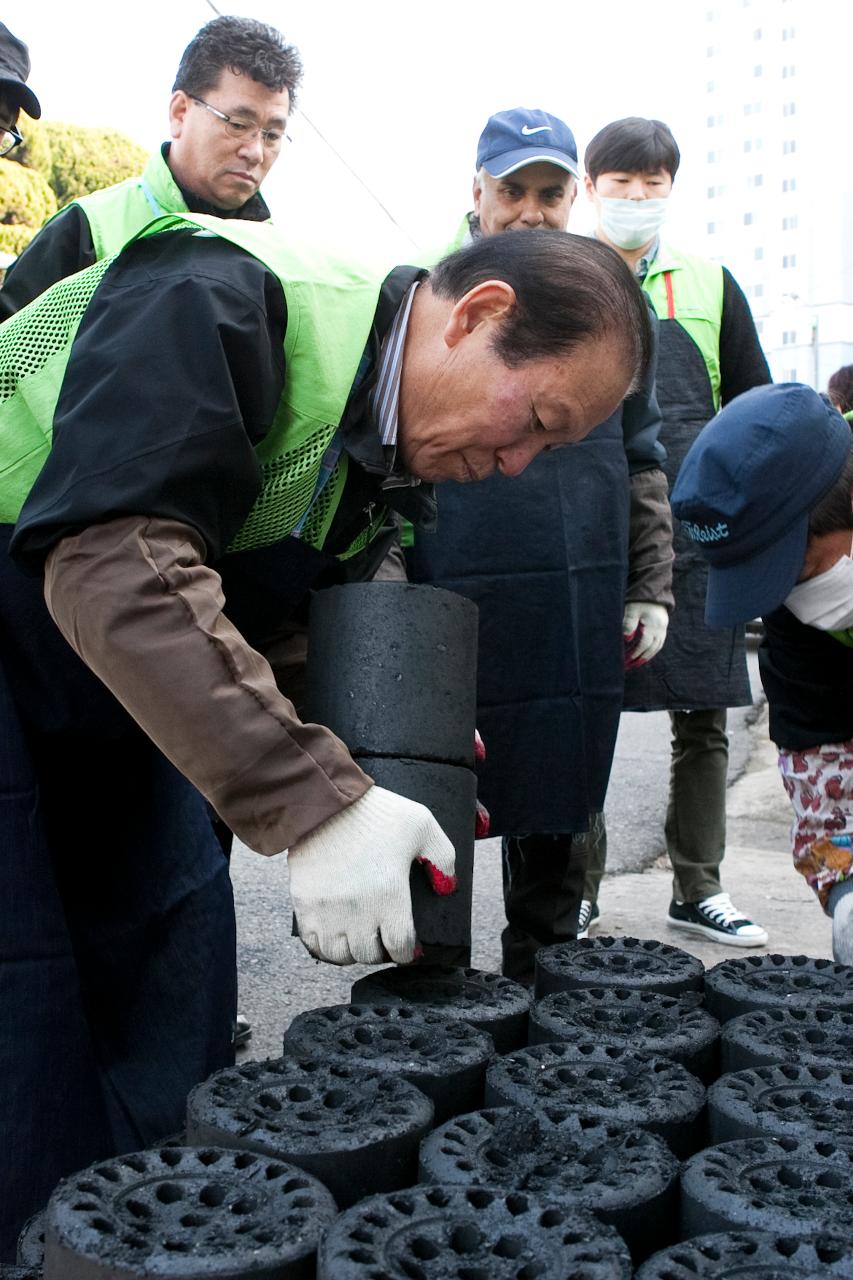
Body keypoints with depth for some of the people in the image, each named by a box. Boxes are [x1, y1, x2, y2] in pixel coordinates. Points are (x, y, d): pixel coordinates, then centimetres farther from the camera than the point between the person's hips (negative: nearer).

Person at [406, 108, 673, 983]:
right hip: (458, 612, -4)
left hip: (583, 623, 4)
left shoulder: (606, 306, 13)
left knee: (560, 816, 14)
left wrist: (651, 588, 11)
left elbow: (642, 460, 17)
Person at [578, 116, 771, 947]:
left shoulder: (708, 285, 14)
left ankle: (697, 890, 18)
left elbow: (758, 407, 16)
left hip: (696, 536, 2)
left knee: (702, 721, 6)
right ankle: (579, 892, 13)